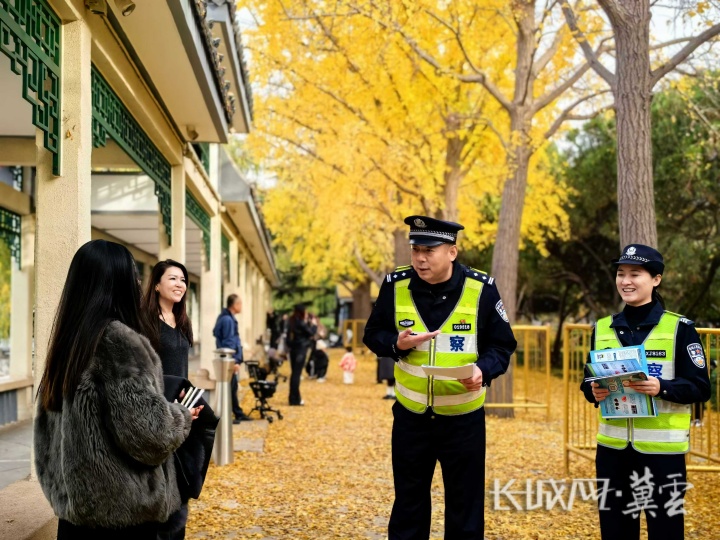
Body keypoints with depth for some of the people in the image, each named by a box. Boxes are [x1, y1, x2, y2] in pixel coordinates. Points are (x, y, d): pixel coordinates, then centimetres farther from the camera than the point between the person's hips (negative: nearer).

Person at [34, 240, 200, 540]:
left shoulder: (67, 339, 7)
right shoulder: (119, 340, -18)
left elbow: (47, 429, 16)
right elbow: (149, 434, -21)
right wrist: (183, 417, -3)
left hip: (75, 505, 8)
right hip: (121, 511, -8)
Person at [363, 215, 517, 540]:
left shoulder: (481, 289, -11)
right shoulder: (395, 285, -6)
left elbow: (502, 345, -3)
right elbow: (372, 334, 4)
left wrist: (483, 370, -24)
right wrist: (397, 343, -18)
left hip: (464, 419, -1)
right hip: (410, 416, 2)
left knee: (465, 507, 10)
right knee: (409, 504, 15)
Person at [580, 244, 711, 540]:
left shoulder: (680, 328, -5)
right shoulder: (603, 328, 8)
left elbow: (701, 387, -7)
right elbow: (588, 380, 14)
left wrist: (661, 388, -24)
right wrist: (593, 392, -9)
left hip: (662, 448, -4)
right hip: (613, 447, 4)